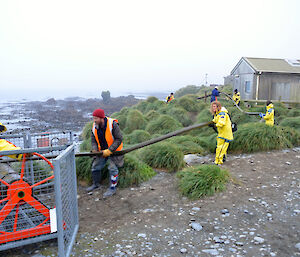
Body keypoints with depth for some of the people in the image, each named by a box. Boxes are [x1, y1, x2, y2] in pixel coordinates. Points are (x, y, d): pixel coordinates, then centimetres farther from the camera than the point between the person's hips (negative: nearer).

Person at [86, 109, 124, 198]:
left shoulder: (112, 124, -27)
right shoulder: (95, 126, -9)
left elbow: (119, 139, -24)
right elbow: (94, 139, 2)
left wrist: (109, 150, -27)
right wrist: (94, 149, -16)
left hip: (114, 149, -6)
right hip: (102, 150, 6)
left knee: (113, 168, -10)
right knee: (95, 166, 10)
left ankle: (112, 188, 7)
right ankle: (96, 184, 32)